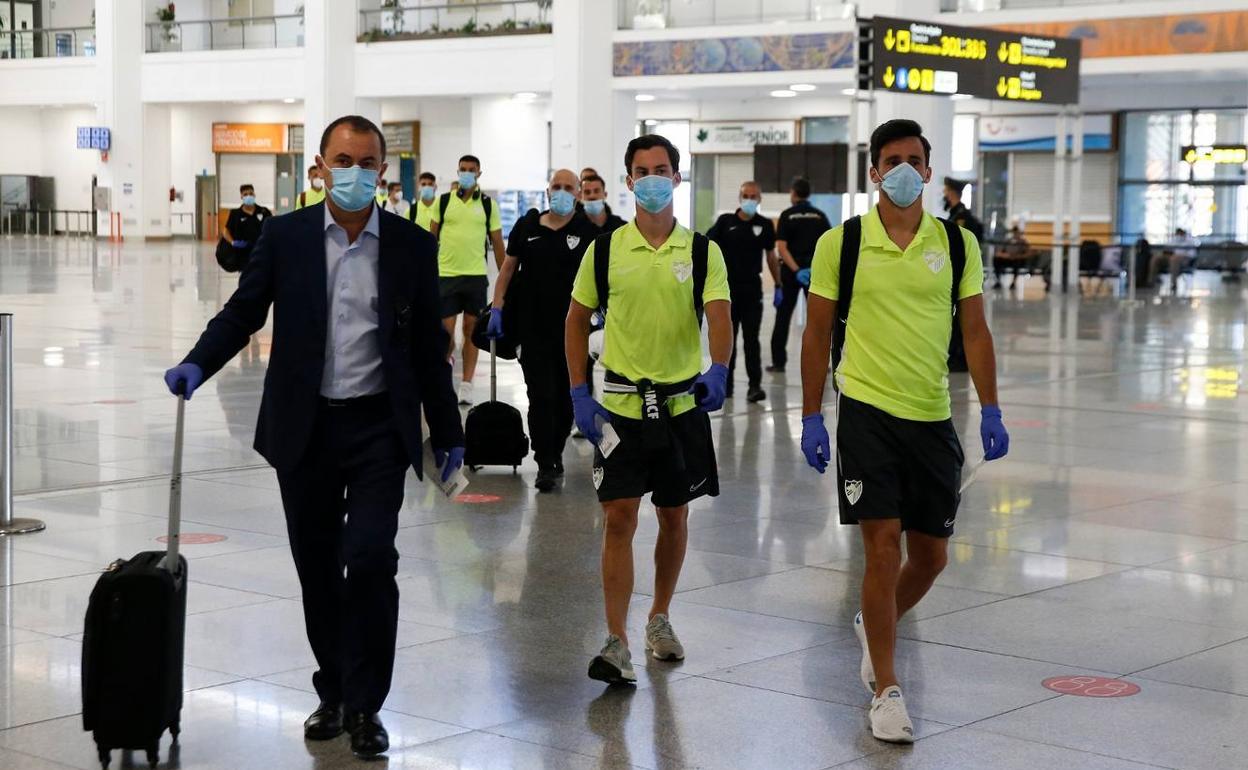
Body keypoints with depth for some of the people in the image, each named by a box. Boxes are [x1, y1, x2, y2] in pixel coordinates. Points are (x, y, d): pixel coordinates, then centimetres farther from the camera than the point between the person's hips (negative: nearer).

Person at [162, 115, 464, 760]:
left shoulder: (412, 245, 2)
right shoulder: (285, 236, 2)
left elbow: (429, 345, 7)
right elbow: (243, 312, 5)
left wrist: (447, 433, 9)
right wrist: (197, 365, -14)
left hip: (379, 428, -1)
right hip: (304, 428, 2)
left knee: (370, 559, -13)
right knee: (317, 569, 10)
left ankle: (365, 705, -1)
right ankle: (333, 692, 26)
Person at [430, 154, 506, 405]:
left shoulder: (488, 204, 3)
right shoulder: (443, 201, 3)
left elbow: (497, 243, 6)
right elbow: (432, 238, 8)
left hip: (476, 274, 0)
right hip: (446, 273, 0)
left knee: (471, 329, 4)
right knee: (445, 331, -2)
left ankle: (466, 385, 10)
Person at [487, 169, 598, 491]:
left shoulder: (587, 231, 1)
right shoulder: (526, 226, 6)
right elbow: (508, 268, 10)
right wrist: (497, 309, 4)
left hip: (571, 328, 0)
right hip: (533, 328, 0)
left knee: (565, 395, 9)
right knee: (541, 395, -4)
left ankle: (555, 455, 27)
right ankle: (546, 465, -1)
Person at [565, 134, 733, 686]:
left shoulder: (702, 251, -1)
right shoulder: (605, 249, 0)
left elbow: (719, 316, -13)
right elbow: (577, 319, 8)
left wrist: (718, 371, -33)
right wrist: (579, 393, 0)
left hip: (684, 402, 1)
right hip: (621, 403, -1)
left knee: (674, 516, 13)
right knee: (619, 519, -8)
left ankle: (660, 618, 32)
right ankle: (616, 642, -7)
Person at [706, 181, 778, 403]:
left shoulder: (765, 225, 3)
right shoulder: (725, 222, 0)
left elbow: (771, 256, 11)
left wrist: (778, 285, 12)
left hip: (752, 288, 0)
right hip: (727, 286, 0)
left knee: (751, 339, -4)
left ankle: (755, 386, -4)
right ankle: (726, 383, 21)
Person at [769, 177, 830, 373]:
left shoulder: (787, 215, -3)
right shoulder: (820, 216, 3)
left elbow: (781, 247, -13)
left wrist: (796, 270, -17)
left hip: (791, 269, -2)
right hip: (815, 269, 2)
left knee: (783, 315, 5)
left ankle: (778, 361, 3)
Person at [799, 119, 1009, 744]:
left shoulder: (958, 243, 3)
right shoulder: (840, 243, -2)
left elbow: (975, 331, 6)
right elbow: (817, 334, 3)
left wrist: (991, 412, -2)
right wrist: (811, 418, -1)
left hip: (932, 417, 3)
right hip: (866, 411, -3)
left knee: (931, 555, 9)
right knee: (883, 546, -7)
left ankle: (874, 625, 39)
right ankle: (886, 692, 4)